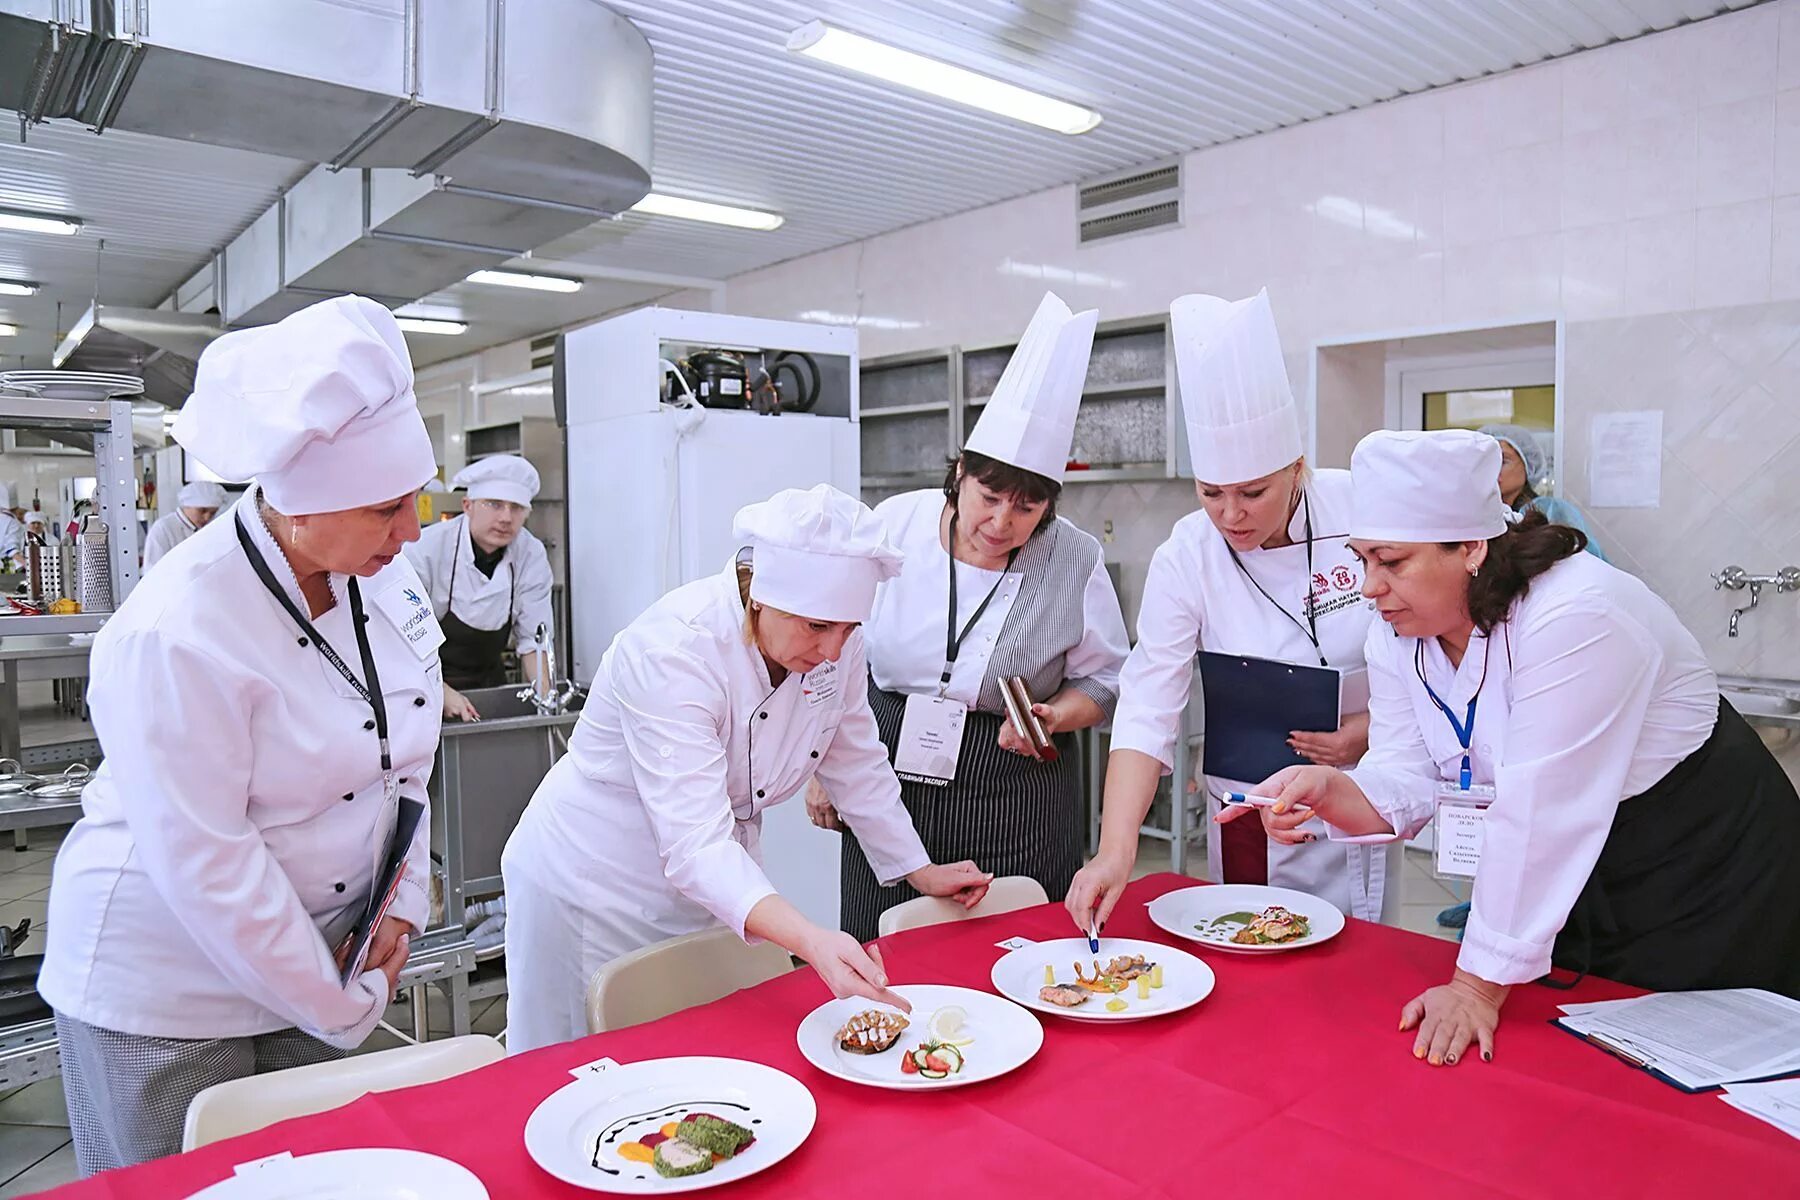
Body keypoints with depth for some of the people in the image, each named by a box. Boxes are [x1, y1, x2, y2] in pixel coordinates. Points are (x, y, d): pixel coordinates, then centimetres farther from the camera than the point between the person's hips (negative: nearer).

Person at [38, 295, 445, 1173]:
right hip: (164, 995, -5)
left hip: (317, 949, 6)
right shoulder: (175, 634, -27)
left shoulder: (381, 573, -7)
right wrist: (345, 1009, -14)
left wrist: (403, 902, 0)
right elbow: (207, 868, -23)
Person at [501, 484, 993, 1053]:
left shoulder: (834, 640, -12)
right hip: (595, 879, -5)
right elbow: (694, 843, -38)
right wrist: (812, 941, -50)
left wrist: (920, 871, 8)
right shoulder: (674, 647, -31)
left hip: (723, 877, 6)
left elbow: (855, 762, 5)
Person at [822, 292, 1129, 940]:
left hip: (1014, 801, -1)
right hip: (887, 782, 1)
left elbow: (1102, 679, 5)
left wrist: (1053, 717, -15)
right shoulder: (894, 524, -6)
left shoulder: (1075, 560, -7)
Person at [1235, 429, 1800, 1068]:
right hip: (1568, 886, 6)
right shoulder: (1399, 634, -9)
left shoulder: (1575, 617, -33)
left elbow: (1539, 819, -34)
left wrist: (1478, 987, -31)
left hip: (1703, 876, -6)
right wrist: (1326, 789, -32)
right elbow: (1408, 781, -10)